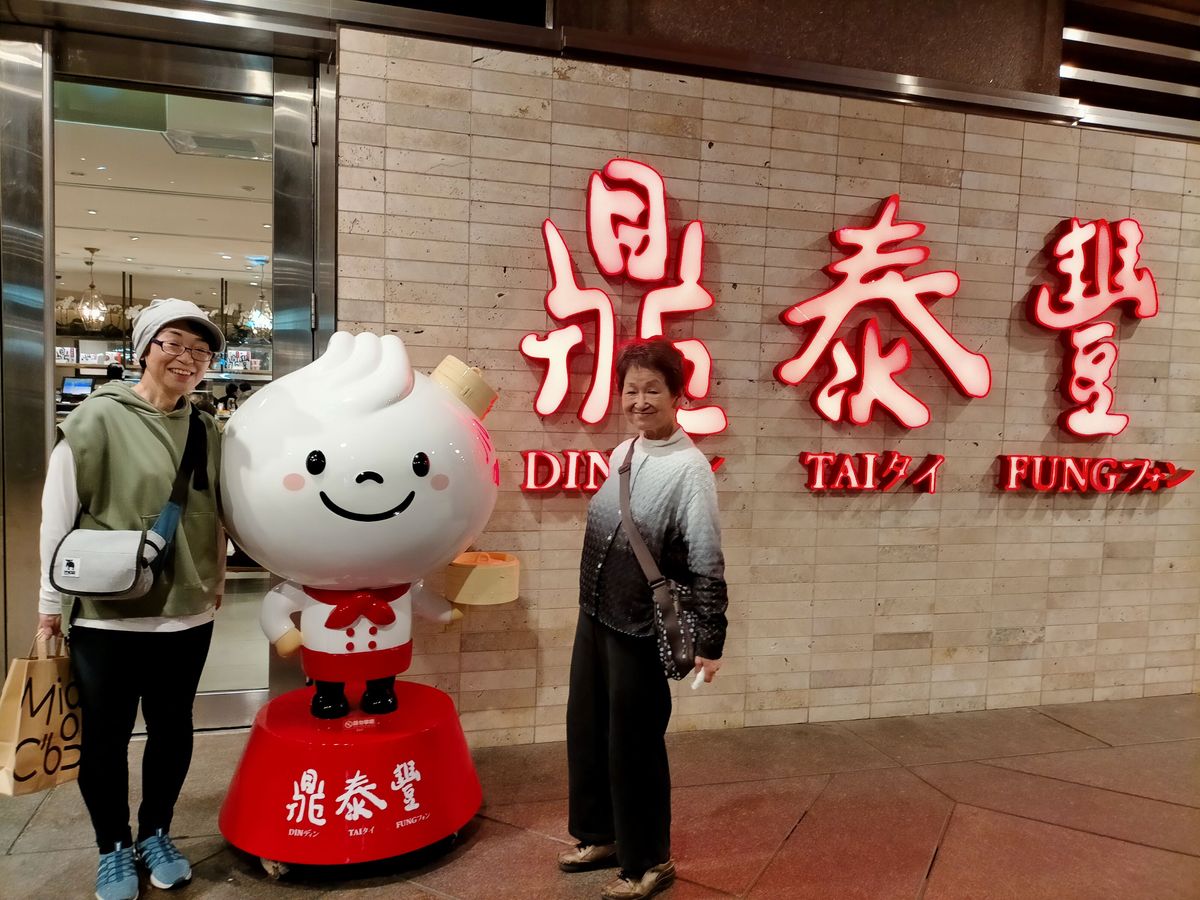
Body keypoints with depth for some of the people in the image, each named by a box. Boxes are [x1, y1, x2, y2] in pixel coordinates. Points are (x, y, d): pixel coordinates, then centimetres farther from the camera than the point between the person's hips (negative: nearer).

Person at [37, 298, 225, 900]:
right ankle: (113, 848, 32)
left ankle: (155, 834, 36)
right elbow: (58, 514, -7)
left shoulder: (209, 431, 5)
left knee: (173, 731, 15)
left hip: (186, 615, 4)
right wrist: (52, 602, -4)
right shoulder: (98, 418, -9)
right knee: (106, 736, 11)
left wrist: (215, 583, 12)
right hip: (106, 616, -4)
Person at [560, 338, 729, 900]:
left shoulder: (689, 469, -17)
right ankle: (601, 835, 41)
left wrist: (709, 643, -16)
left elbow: (707, 564, -17)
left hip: (641, 633, -7)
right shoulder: (621, 454, 5)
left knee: (633, 747, 7)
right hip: (594, 619, 7)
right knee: (585, 731, 18)